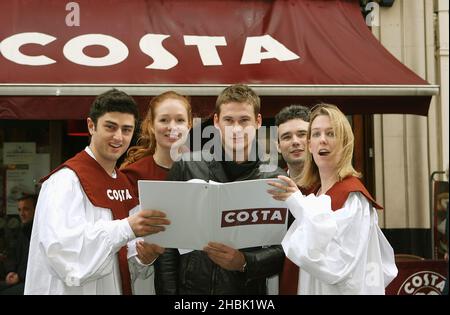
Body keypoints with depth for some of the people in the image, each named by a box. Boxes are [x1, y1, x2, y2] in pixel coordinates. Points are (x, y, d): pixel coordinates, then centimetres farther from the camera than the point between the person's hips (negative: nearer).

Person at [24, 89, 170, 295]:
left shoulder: (123, 183, 8)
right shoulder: (67, 179, -17)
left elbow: (120, 254, 11)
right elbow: (61, 247, -30)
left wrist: (143, 255, -10)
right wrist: (127, 229, -35)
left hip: (118, 287, 7)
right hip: (74, 289, -7)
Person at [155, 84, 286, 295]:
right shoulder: (187, 167, -1)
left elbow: (282, 249, -5)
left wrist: (244, 262, -21)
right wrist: (167, 291, -7)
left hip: (247, 290, 0)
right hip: (189, 287, 0)